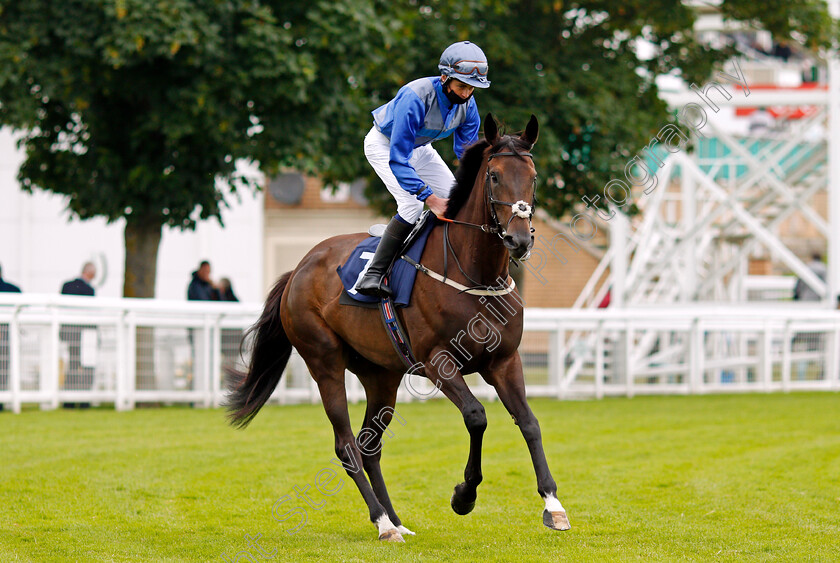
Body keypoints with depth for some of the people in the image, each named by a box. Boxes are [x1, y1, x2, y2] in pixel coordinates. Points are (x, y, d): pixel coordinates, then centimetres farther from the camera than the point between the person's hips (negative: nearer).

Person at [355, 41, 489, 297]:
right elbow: (397, 159, -40)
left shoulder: (467, 104, -19)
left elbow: (467, 151, -6)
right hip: (384, 144, -7)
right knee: (412, 203, -26)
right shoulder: (415, 97, -40)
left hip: (419, 147, 7)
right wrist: (430, 198, -45)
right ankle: (372, 275, -27)